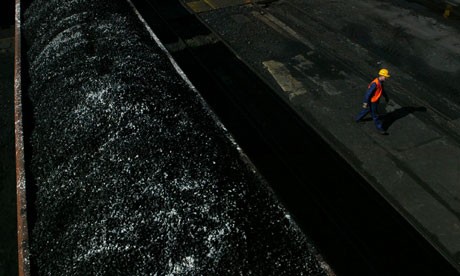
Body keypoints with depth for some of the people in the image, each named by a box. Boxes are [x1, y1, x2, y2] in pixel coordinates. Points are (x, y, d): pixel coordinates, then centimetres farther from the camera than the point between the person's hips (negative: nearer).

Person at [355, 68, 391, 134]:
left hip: (375, 101, 10)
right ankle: (380, 128, 17)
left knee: (366, 110, 28)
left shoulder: (380, 82, -2)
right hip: (372, 102, -10)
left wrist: (386, 97, 30)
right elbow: (368, 93, -30)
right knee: (375, 115, 5)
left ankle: (358, 119, 48)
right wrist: (365, 103, -26)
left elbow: (382, 90, 18)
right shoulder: (375, 84, -32)